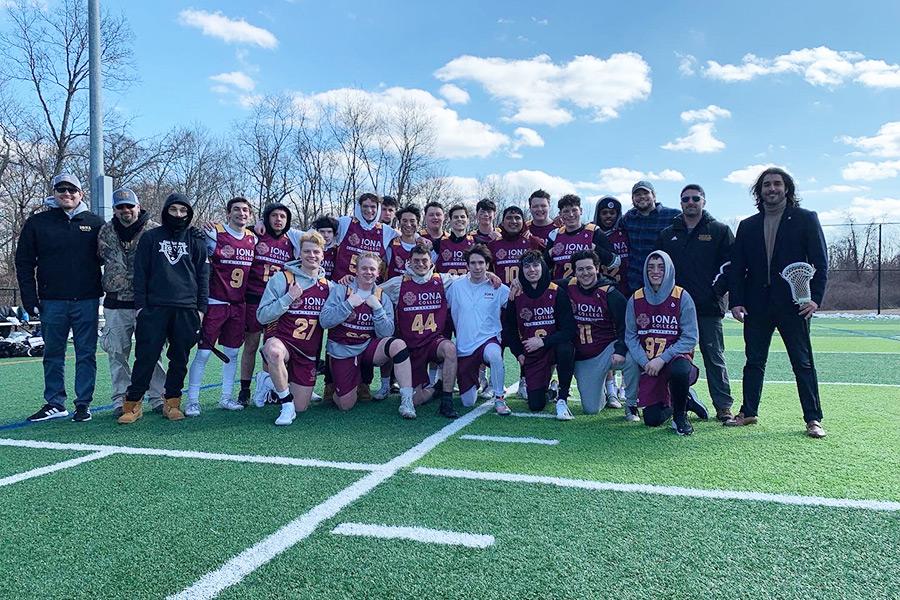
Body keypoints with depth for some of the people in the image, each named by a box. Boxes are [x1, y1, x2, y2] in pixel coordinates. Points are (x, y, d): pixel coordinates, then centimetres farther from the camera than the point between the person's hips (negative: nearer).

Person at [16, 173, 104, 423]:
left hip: (86, 301, -1)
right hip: (52, 301, 1)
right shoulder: (37, 223, 6)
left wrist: (102, 290, -1)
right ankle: (54, 403, 18)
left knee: (86, 354, 2)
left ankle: (83, 404, 10)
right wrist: (30, 299, -1)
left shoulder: (95, 223, 5)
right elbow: (24, 263, 6)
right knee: (53, 354, 8)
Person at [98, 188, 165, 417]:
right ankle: (121, 399, 18)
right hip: (115, 305, 4)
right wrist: (106, 286, 11)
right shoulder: (105, 232, 9)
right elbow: (98, 259, 22)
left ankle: (157, 397, 11)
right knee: (117, 353, 8)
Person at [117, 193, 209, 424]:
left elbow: (203, 275, 10)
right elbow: (140, 273, 8)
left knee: (180, 359, 5)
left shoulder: (196, 240, 12)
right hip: (155, 307, -1)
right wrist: (140, 305, 0)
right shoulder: (151, 237, 10)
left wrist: (201, 307, 3)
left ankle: (172, 402, 15)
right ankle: (133, 403, 5)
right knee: (146, 356, -3)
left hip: (186, 308, 1)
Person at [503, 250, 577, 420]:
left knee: (566, 349, -39)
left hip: (555, 347, -2)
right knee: (535, 405, -6)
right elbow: (508, 328, 12)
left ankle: (562, 399, -17)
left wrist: (543, 342, -21)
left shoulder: (557, 292, -9)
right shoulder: (516, 296, -1)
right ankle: (548, 391, 33)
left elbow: (569, 329, -15)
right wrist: (519, 353, 3)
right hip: (531, 355, 2)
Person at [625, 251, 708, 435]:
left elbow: (690, 338, -9)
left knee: (679, 370, -40)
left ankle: (680, 415, -8)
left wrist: (662, 359, -18)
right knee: (652, 419, -7)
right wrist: (645, 362, -14)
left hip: (675, 358, -2)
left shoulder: (682, 298, -6)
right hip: (648, 366, 3)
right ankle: (686, 401, 27)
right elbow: (630, 336, 2)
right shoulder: (635, 300, 2)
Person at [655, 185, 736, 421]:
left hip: (708, 307, -2)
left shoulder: (720, 231, 7)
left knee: (714, 357, 2)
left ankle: (724, 406, 9)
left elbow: (730, 264, 2)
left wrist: (716, 290, -6)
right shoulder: (667, 234, 15)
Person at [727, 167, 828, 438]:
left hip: (793, 304, -3)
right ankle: (748, 412, 21)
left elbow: (820, 261, -1)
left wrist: (815, 298, -11)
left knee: (803, 363, 2)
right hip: (756, 305, 3)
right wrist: (736, 301, -1)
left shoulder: (806, 219, 4)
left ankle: (813, 419, 10)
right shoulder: (747, 226, 12)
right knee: (754, 362, 10)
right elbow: (737, 267, 8)